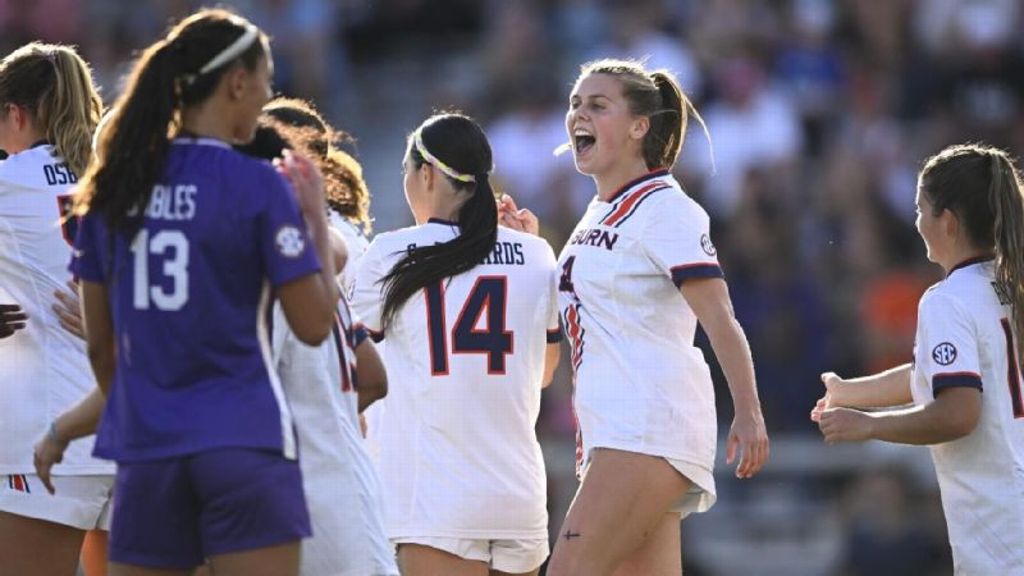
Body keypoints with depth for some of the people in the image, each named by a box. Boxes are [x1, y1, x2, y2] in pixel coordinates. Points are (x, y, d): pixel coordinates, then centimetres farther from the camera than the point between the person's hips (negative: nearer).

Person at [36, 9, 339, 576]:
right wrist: (316, 216, 6)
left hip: (145, 445, 5)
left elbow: (100, 343, 13)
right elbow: (314, 325, -6)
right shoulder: (259, 187, -7)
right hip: (243, 442, -5)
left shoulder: (113, 187, 7)